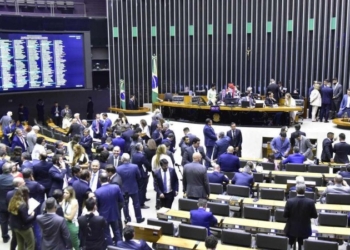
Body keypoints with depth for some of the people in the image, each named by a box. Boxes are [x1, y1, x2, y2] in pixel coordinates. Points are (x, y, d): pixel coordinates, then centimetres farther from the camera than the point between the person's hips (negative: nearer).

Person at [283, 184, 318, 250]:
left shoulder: (290, 201, -17)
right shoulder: (310, 202, -16)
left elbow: (285, 215, -9)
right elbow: (314, 216, -5)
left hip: (291, 229, 0)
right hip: (304, 230, 0)